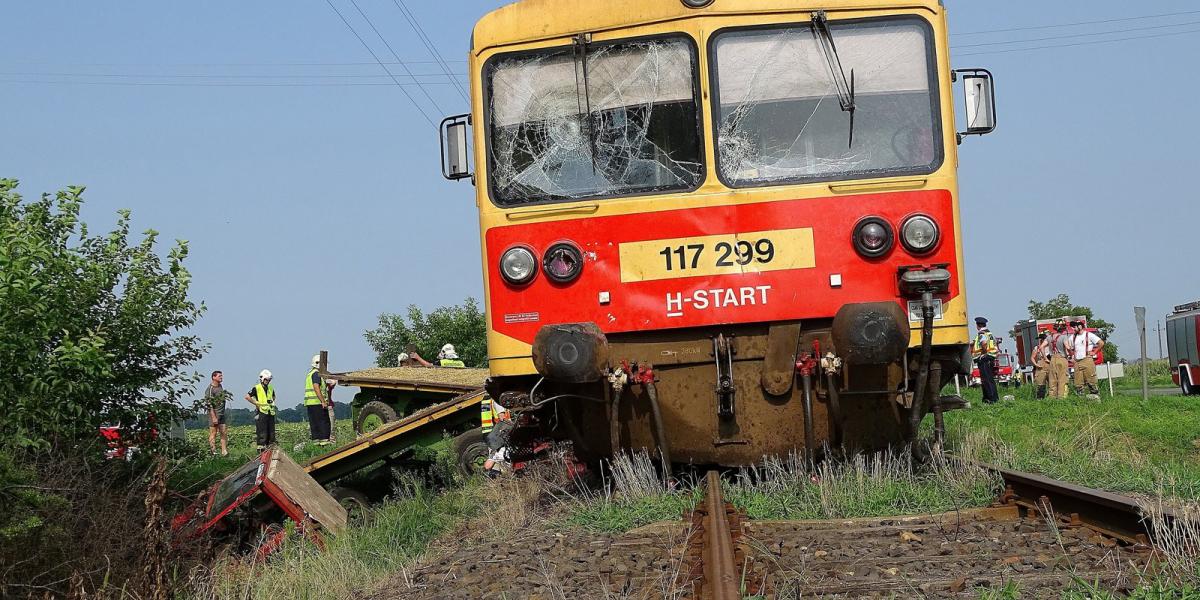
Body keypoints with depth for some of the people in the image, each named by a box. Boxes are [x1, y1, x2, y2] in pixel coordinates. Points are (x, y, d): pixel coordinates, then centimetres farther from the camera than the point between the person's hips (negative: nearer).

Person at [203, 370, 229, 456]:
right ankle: (213, 452, 0)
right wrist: (214, 417, -20)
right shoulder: (210, 389, -12)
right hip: (214, 414, -8)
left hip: (221, 414, 8)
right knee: (213, 433, -3)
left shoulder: (220, 387, 13)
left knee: (224, 433, 6)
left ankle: (224, 452, 8)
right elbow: (209, 404, -16)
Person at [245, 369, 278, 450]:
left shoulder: (271, 388, 14)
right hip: (261, 412, -7)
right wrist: (256, 403, -11)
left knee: (271, 431, 8)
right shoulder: (256, 388, -6)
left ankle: (270, 445, 15)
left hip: (270, 413, 7)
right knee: (262, 431, -8)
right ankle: (261, 447, -7)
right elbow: (247, 397, -11)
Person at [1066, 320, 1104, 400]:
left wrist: (1094, 352, -3)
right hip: (1077, 362, 5)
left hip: (1087, 361, -5)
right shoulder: (1072, 337, 16)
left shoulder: (1089, 335, 0)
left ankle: (1095, 395, -5)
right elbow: (1069, 348, 31)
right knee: (1078, 383, 1)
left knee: (1091, 381, -8)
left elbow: (1101, 343, -3)